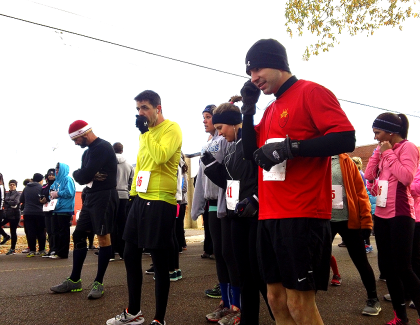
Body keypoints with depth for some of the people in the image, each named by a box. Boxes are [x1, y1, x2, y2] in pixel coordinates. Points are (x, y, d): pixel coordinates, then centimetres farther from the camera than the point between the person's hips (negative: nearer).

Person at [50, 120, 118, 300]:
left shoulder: (102, 147, -14)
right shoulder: (88, 151, 18)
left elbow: (83, 176, -19)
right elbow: (82, 178, 9)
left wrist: (77, 174, 2)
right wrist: (86, 175, -12)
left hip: (104, 197, -10)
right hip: (91, 197, 10)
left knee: (103, 237, -3)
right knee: (78, 236, 11)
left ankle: (98, 283, 7)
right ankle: (74, 280, 21)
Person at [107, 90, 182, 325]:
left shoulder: (172, 128, -7)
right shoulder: (146, 133, 19)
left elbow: (161, 157, -24)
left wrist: (145, 132, -12)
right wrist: (133, 194, 18)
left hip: (161, 202, -9)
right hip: (141, 200, 9)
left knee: (160, 263, 1)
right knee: (131, 256, 15)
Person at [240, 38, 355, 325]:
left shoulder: (311, 92, -4)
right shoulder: (271, 109, 19)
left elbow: (346, 138, -14)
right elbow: (251, 151, 19)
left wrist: (290, 147, -21)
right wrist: (248, 109, 10)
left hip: (302, 216, -8)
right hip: (270, 216, 8)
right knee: (276, 298, 14)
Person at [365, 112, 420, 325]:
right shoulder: (383, 150, 14)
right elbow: (369, 176, 9)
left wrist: (388, 153, -13)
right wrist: (378, 153, 4)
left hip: (400, 214, -8)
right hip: (381, 214, 8)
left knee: (402, 267, -5)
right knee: (386, 266, 11)